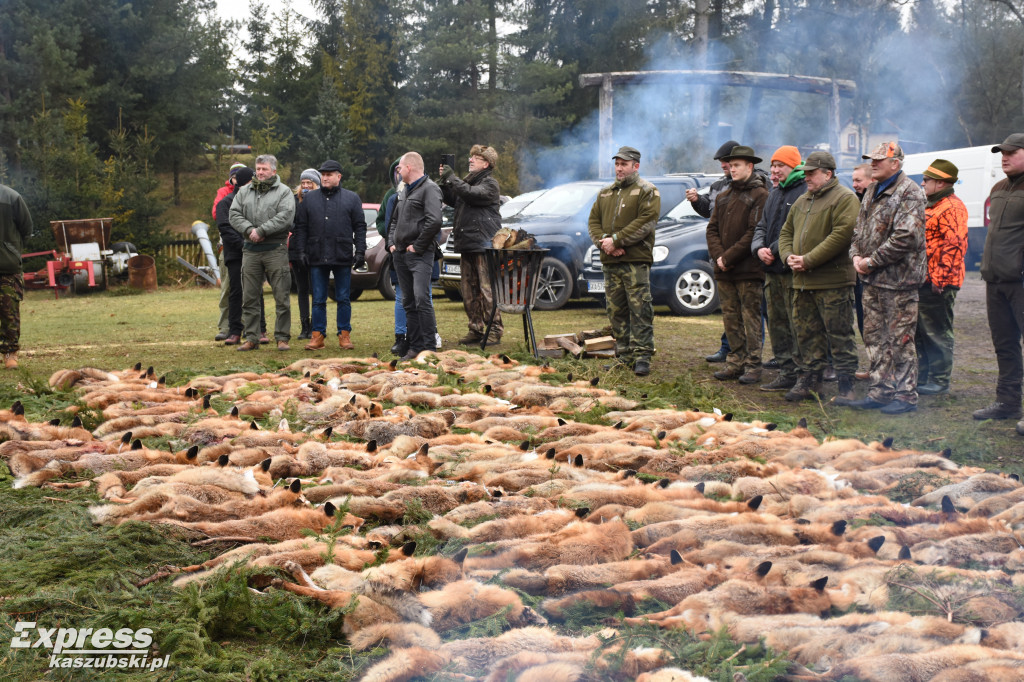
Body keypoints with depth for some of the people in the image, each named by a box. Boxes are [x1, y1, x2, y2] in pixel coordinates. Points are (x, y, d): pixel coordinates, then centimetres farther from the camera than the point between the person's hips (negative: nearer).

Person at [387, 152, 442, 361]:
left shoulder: (429, 189, -9)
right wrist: (391, 243, 14)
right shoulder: (406, 191, 20)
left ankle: (429, 348, -14)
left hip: (420, 255, -9)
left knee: (422, 299, -16)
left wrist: (417, 246, -17)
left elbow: (434, 221, -23)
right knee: (408, 302, 9)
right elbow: (394, 220, 30)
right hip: (400, 255, 9)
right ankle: (415, 346, 13)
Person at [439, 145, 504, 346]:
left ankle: (495, 331, -6)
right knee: (469, 289, 9)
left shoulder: (490, 184, -5)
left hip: (484, 243, -9)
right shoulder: (469, 180, 22)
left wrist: (452, 178, -13)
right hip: (468, 244, 9)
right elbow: (453, 200, 22)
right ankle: (476, 329, 16)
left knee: (487, 288, -9)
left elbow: (471, 194, -22)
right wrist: (445, 182, 8)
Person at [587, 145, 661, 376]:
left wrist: (616, 240, -16)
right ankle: (624, 356, 14)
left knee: (640, 310, -9)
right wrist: (603, 242, -5)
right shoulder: (605, 193, 20)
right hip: (610, 262, 6)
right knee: (616, 311, 7)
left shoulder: (647, 191, 0)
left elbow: (646, 223, -12)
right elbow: (593, 221, 15)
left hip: (636, 262, -6)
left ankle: (642, 356, -7)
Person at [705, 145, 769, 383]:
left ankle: (753, 365, 0)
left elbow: (754, 232, -14)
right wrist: (718, 256, -5)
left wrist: (729, 257, -15)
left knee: (750, 317, -3)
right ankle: (736, 362, 16)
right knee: (730, 317, 9)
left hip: (748, 269, -7)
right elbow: (712, 229, 12)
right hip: (724, 269, 7)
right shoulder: (723, 197, 17)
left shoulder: (760, 195, -6)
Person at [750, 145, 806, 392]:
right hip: (772, 270, 9)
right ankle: (786, 373, 18)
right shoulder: (774, 195, 20)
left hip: (793, 270, -9)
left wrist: (774, 250, -15)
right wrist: (759, 248, -1)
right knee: (777, 323, 12)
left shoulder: (805, 193, -10)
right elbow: (762, 226, 19)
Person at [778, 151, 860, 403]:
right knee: (806, 333, 11)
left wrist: (809, 260, -17)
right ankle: (809, 380, 20)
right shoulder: (802, 201, 19)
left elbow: (841, 235, -18)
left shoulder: (844, 198, -7)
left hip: (833, 281, -8)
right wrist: (788, 256, 3)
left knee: (840, 335, -3)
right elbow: (786, 232, 25)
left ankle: (846, 386, 3)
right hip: (802, 281, 8)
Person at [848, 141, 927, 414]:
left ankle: (906, 395, 6)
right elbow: (860, 227, 22)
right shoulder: (873, 190, 15)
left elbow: (906, 238, -22)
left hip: (898, 279, -9)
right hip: (872, 279, 9)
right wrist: (856, 255, 2)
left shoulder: (909, 193, -13)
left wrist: (871, 261, -16)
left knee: (900, 339, -2)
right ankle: (881, 391, 21)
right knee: (874, 337, 12)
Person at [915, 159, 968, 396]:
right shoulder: (929, 206, 19)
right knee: (920, 331, 15)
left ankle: (940, 381, 4)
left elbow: (955, 246, -22)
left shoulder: (952, 208, -15)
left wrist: (940, 279, -24)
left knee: (937, 333, -3)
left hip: (938, 283, -10)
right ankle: (922, 376, 24)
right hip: (921, 280, 10)